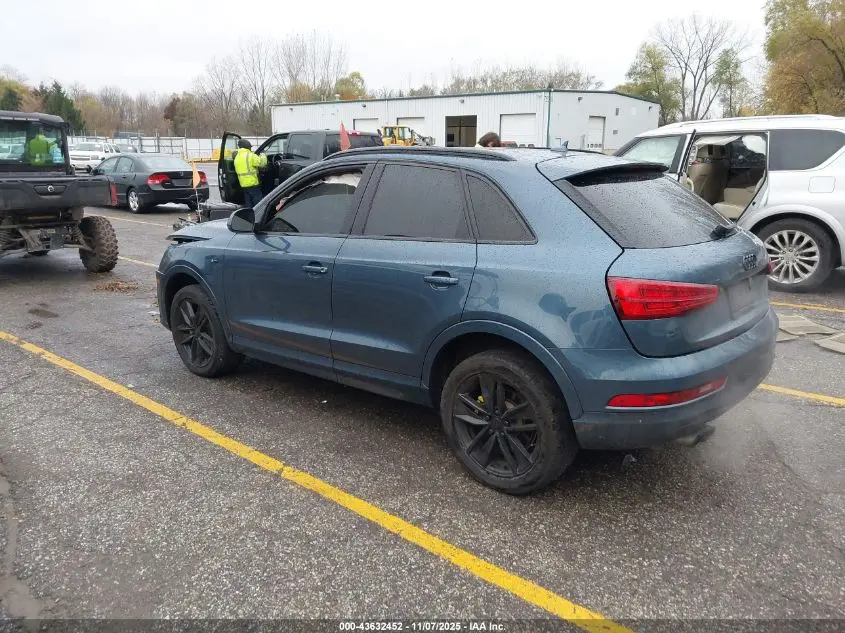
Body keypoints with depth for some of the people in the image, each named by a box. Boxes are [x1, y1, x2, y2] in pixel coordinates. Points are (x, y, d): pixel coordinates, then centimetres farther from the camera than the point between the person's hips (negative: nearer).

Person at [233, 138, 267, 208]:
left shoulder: (237, 157, 14)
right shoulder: (250, 155, -12)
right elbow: (261, 163, -11)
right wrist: (263, 157, 8)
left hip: (244, 185, 8)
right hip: (253, 184, -8)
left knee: (248, 205, 13)